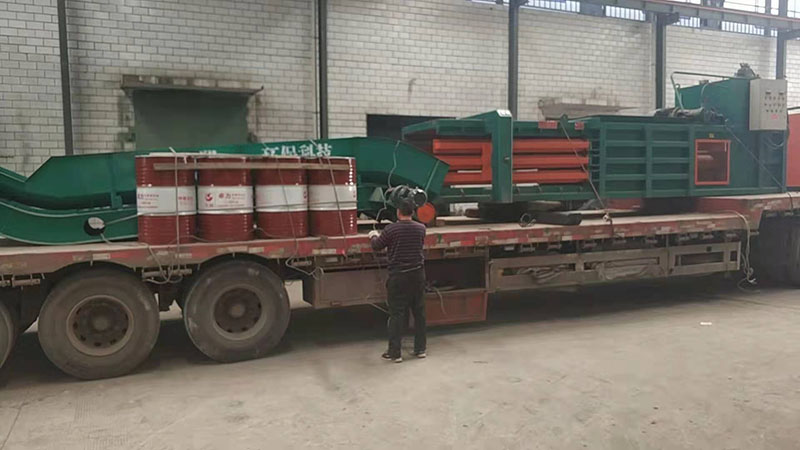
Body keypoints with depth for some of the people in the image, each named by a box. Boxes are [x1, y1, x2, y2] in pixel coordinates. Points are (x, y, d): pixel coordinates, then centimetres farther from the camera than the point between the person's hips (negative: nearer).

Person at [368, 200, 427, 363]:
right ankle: (420, 348, 21)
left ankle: (394, 352, 4)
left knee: (396, 314, 1)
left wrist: (373, 236, 22)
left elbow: (376, 247, 0)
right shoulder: (420, 228, 0)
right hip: (418, 274, 4)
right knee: (419, 311, 13)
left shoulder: (391, 230, -12)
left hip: (398, 276, -4)